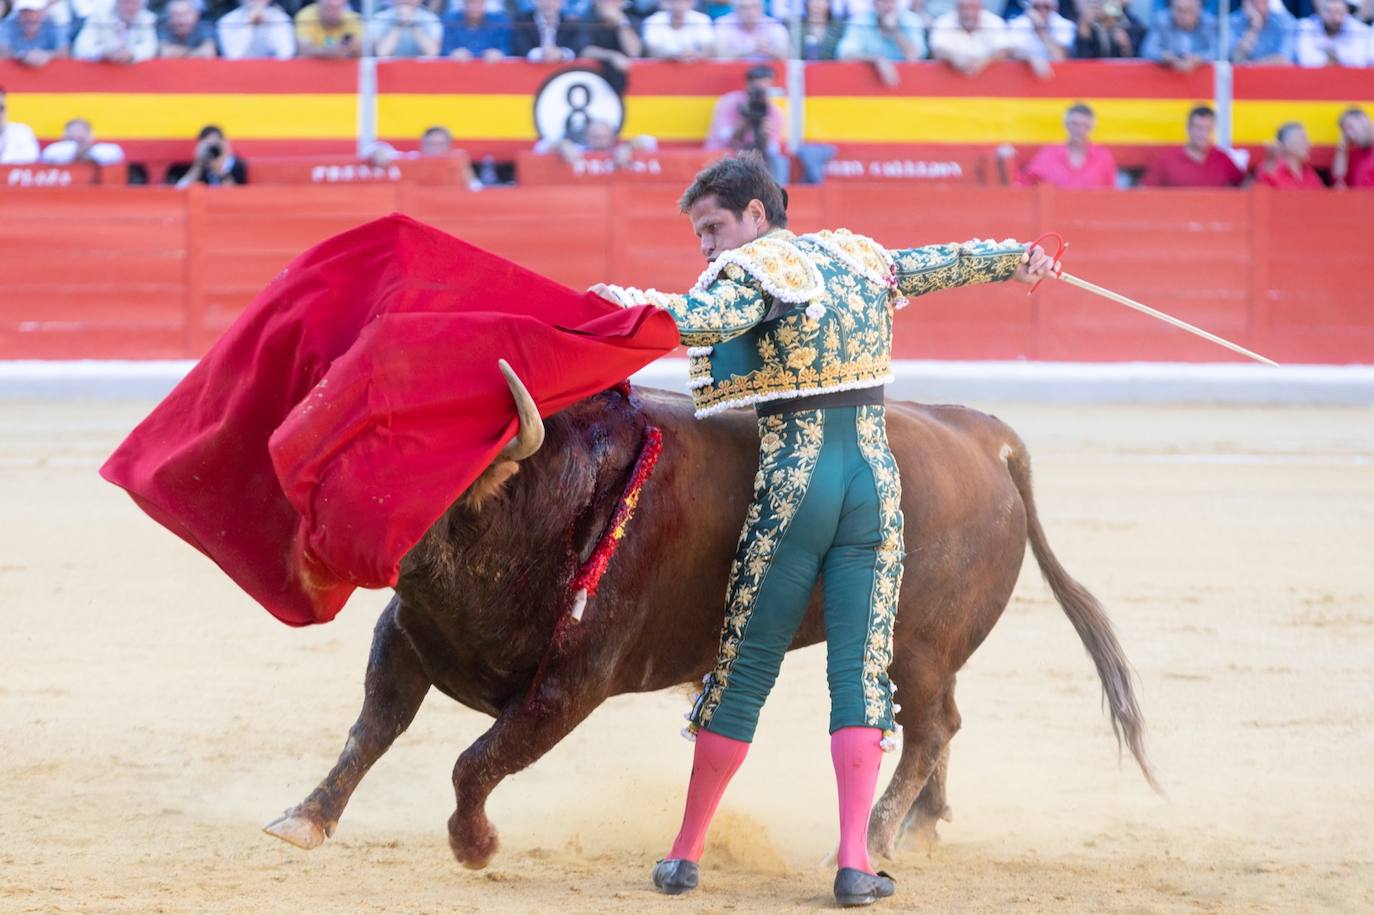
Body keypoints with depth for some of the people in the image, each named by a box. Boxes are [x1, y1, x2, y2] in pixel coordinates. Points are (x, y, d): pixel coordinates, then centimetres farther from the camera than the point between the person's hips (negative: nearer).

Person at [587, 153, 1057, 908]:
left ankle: (685, 852, 10)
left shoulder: (753, 271, -6)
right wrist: (1018, 259, 48)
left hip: (793, 484, -5)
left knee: (745, 669, 2)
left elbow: (698, 322, -27)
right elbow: (940, 264, 32)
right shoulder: (857, 256, 15)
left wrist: (640, 303, -12)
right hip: (875, 477, 5)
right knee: (863, 670, 3)